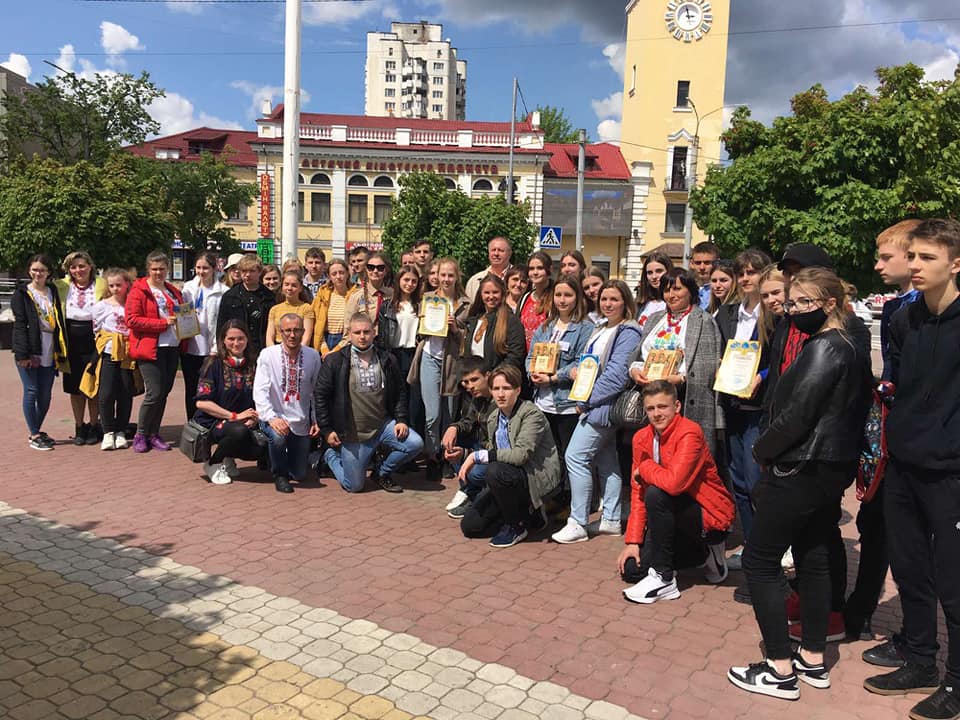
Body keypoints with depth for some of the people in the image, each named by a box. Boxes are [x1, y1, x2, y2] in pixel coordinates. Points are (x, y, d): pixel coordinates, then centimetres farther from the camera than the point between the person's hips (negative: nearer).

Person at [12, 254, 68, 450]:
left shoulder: (53, 292, 13)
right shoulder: (22, 293, 1)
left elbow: (59, 322, 13)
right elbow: (19, 324, -6)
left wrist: (62, 353, 8)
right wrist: (23, 353, -15)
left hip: (49, 351, 4)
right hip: (29, 351, -4)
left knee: (45, 395, 7)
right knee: (31, 391, -1)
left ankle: (37, 430, 23)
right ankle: (34, 436, 7)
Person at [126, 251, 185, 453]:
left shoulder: (173, 291, 17)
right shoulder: (139, 291, -3)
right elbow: (132, 320, -12)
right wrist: (163, 323, -17)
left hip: (172, 348, 6)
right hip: (151, 349, -6)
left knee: (164, 392, 8)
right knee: (154, 393, -10)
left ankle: (154, 434, 18)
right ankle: (140, 435, 6)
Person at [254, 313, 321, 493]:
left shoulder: (313, 356, -2)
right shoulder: (268, 355, -10)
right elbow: (260, 391, -15)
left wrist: (316, 421, 0)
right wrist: (272, 418, -29)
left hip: (301, 422, 3)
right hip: (275, 418, -3)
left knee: (300, 475, 5)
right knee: (278, 436, -37)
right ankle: (279, 474, -7)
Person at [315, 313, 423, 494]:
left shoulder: (388, 360, 4)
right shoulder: (334, 361, -5)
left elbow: (400, 392, 11)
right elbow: (320, 395, -3)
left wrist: (401, 420, -2)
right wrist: (326, 430, -6)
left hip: (383, 425, 3)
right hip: (352, 434, -3)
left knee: (415, 443, -17)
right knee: (354, 486, 1)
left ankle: (382, 473, 9)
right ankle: (331, 454, 32)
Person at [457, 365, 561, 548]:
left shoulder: (532, 414, -16)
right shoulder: (493, 418, 7)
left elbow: (521, 454, -29)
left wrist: (477, 456, -26)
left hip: (537, 478, -7)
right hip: (507, 477, 8)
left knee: (495, 471, -35)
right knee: (469, 526, 0)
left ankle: (516, 526, -11)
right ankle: (527, 516, 15)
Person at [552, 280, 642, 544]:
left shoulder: (628, 333, -12)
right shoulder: (601, 330, 16)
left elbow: (617, 374, -20)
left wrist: (586, 400, -16)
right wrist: (577, 371, 3)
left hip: (603, 405, -9)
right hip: (596, 405, 9)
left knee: (575, 456, -10)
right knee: (606, 461, 12)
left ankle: (577, 523, -3)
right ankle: (611, 520, 21)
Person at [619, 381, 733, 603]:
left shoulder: (689, 433, -22)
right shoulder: (642, 438, 0)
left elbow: (674, 482, -37)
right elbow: (638, 493, 2)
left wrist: (644, 468, -17)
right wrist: (632, 541, -4)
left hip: (710, 517, -8)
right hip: (679, 517, 8)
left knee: (656, 494, -32)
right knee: (630, 569, -4)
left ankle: (663, 579, -19)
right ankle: (704, 553, 16)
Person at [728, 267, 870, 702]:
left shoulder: (823, 348, -17)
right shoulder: (852, 348, 12)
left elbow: (797, 413, -22)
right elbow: (852, 409, 14)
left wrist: (763, 449, -7)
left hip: (801, 470, -10)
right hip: (832, 469, 10)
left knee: (759, 560, -1)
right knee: (813, 559, 16)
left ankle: (781, 670, 3)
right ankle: (813, 660, 26)